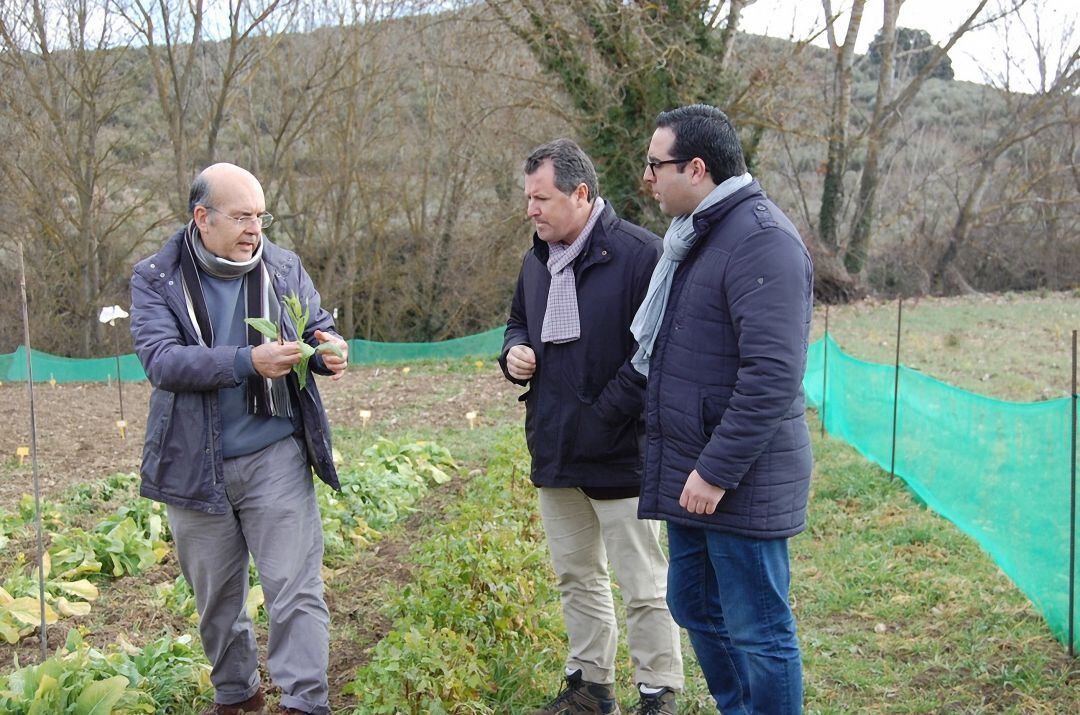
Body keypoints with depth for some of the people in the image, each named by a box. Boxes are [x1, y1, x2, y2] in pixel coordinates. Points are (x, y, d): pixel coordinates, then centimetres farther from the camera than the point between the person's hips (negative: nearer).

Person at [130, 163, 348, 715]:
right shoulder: (156, 279, -4)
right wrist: (247, 362, -30)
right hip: (195, 466, 0)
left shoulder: (284, 269, 2)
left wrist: (329, 349, -14)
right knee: (216, 596, 17)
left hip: (274, 459, 0)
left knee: (295, 589, -5)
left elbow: (318, 328, 13)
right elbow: (160, 360, -18)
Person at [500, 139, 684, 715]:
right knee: (576, 578, 18)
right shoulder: (538, 259, 9)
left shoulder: (639, 254, -16)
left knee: (643, 586, 3)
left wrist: (606, 413, -20)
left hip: (618, 452, -8)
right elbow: (519, 322, 25)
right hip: (554, 450, 8)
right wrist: (514, 352, 2)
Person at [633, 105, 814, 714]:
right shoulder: (696, 234, 14)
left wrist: (718, 470, -23)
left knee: (758, 632, 2)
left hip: (741, 481, -10)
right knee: (697, 609, 21)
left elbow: (772, 376, -26)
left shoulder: (761, 240, -19)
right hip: (691, 473, 10)